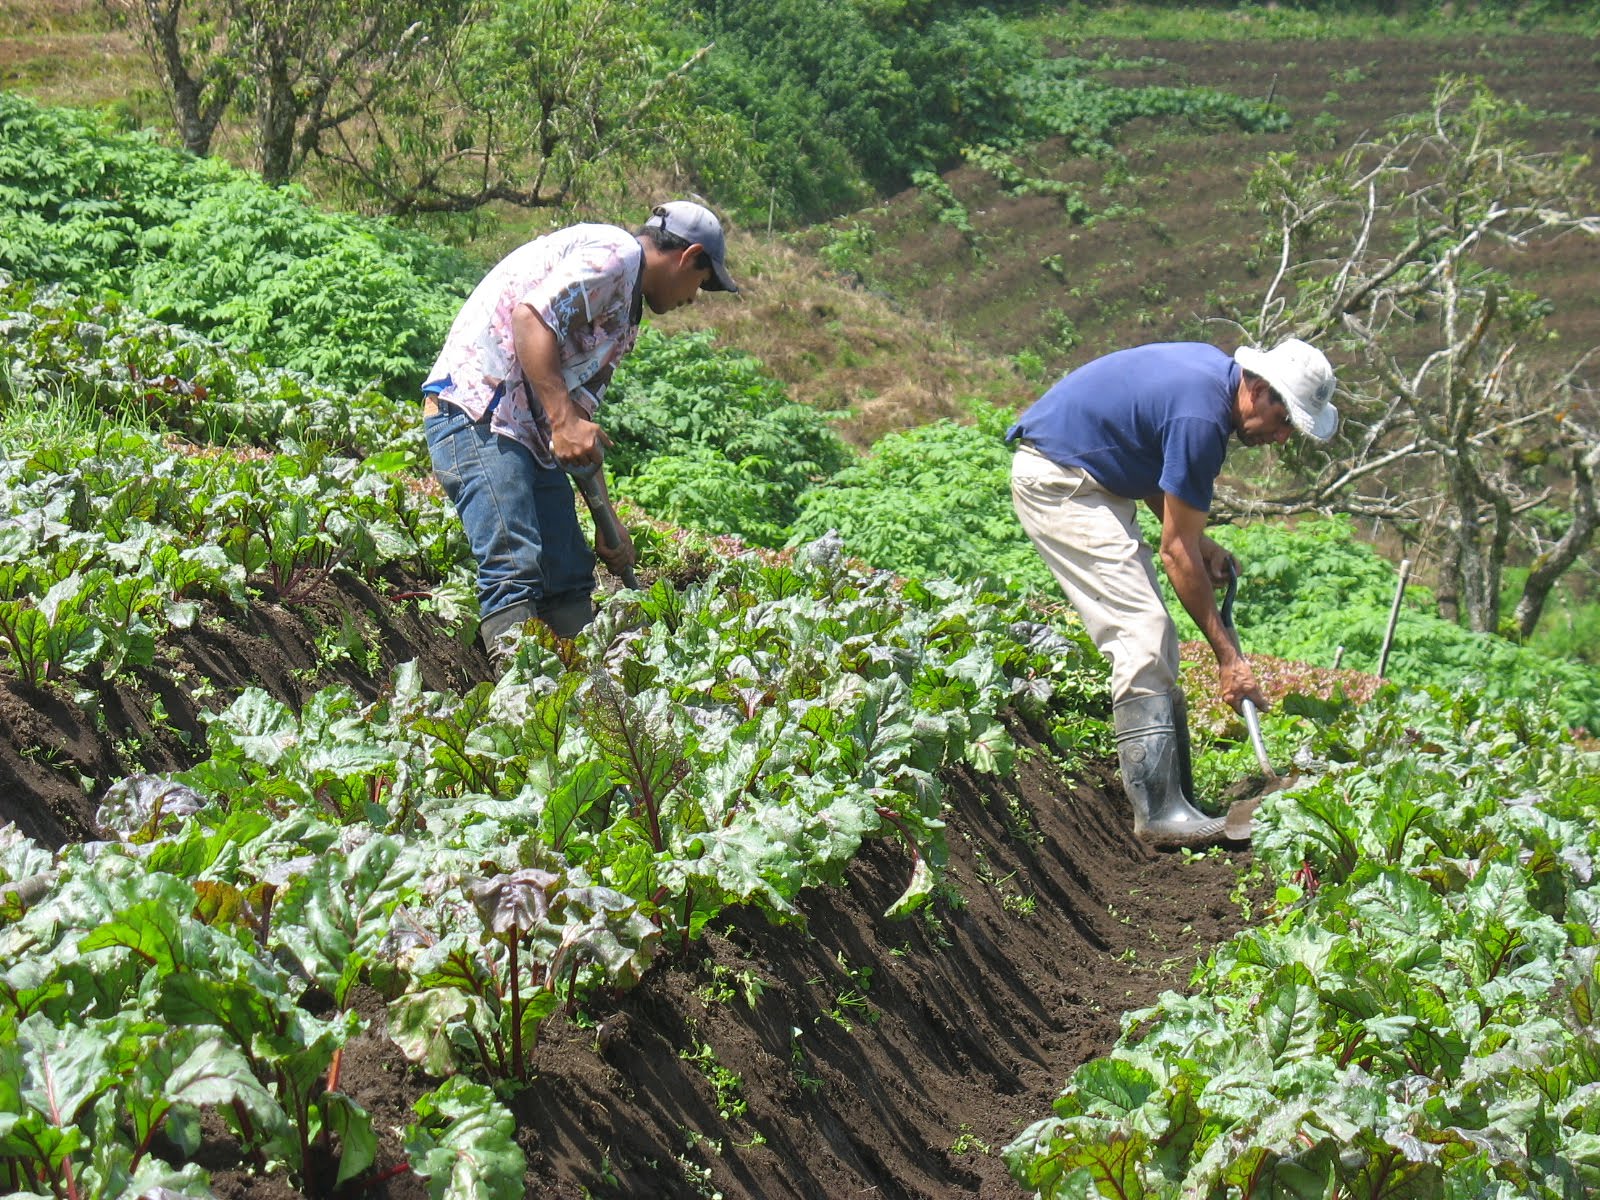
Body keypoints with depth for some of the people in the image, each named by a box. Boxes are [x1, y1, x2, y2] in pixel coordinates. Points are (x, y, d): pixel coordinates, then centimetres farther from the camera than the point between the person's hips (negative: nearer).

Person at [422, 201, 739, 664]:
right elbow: (531, 314, -21)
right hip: (476, 408, -11)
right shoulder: (614, 253, -6)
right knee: (515, 569, -19)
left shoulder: (622, 314, 24)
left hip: (529, 430, 11)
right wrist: (563, 419, -27)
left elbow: (583, 417, 24)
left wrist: (608, 523, 21)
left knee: (571, 578, 7)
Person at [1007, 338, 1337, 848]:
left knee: (1153, 637, 8)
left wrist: (1197, 543, 3)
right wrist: (1228, 656, -15)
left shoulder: (1213, 371, 3)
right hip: (1057, 482, -11)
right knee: (1142, 633, -17)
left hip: (1097, 478, 11)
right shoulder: (1201, 418, -25)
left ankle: (1173, 798, 10)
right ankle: (1159, 812, -19)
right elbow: (1176, 551, -20)